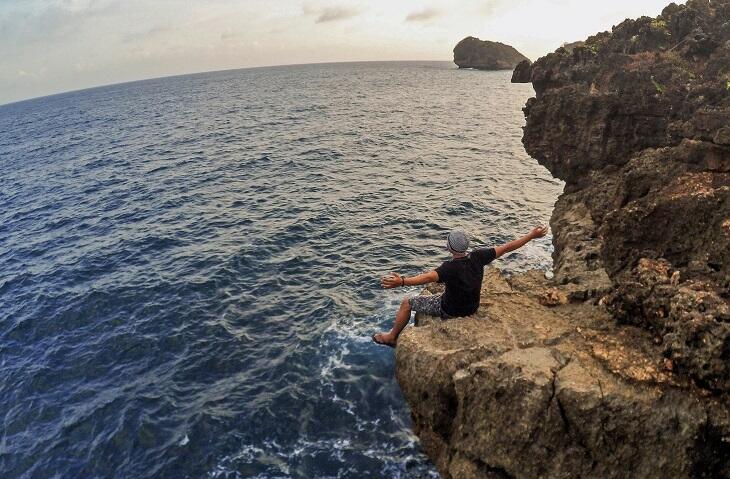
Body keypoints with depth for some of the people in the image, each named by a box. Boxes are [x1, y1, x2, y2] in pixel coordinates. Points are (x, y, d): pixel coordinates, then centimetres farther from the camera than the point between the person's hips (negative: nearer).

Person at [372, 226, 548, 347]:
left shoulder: (450, 268, -34)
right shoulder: (478, 257, -18)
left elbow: (428, 277, -51)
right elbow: (507, 248, -13)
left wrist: (402, 281, -63)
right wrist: (532, 235, -5)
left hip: (449, 311, -6)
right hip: (471, 309, 7)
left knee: (407, 302, 6)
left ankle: (392, 337, 22)